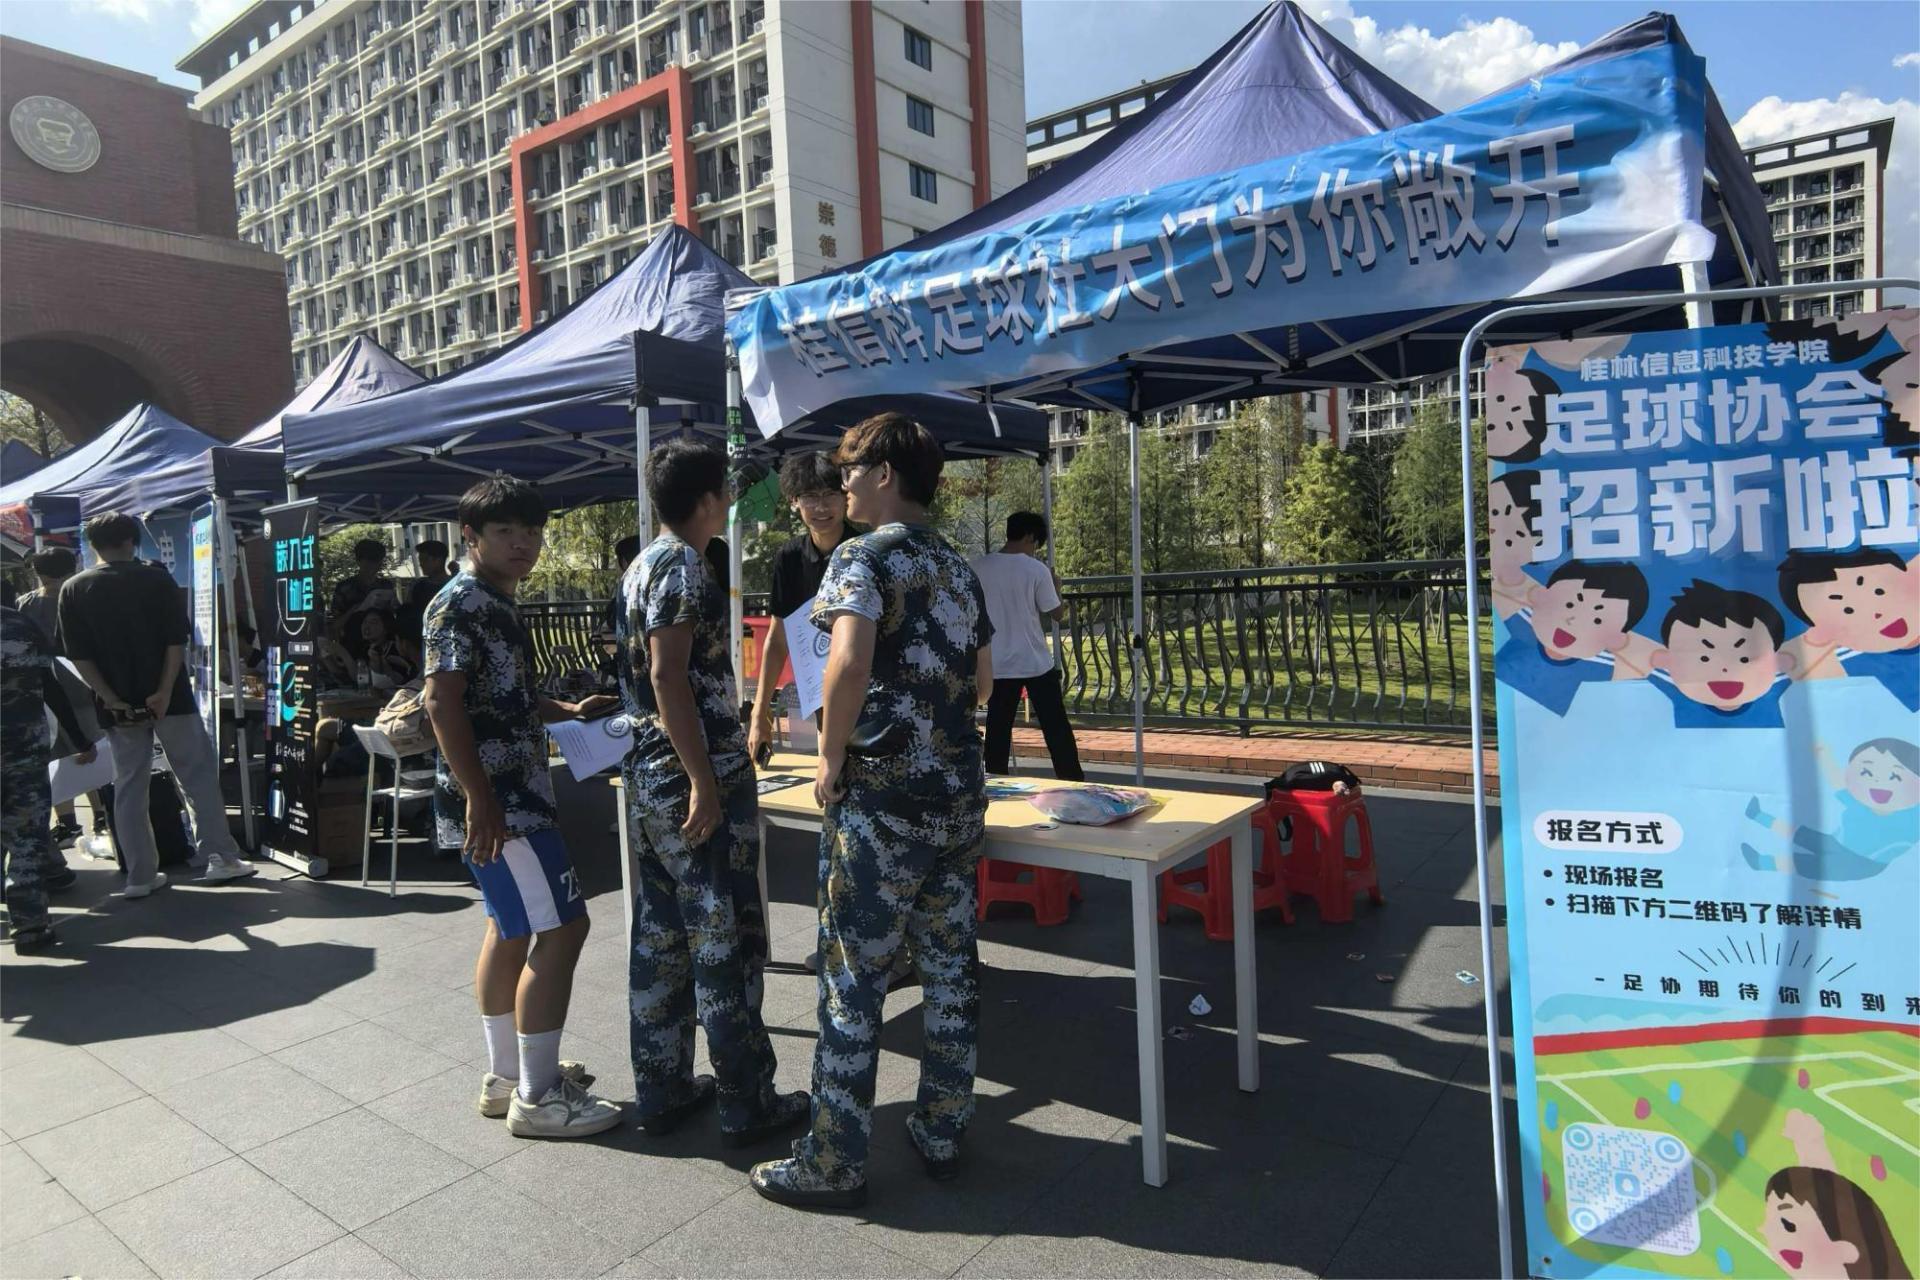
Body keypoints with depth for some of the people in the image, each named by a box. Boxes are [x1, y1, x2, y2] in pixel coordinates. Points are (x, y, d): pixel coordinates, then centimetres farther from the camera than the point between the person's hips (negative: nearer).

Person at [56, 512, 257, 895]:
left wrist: (110, 698, -5)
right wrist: (164, 692, -12)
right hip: (168, 699, -2)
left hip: (119, 706, 2)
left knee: (129, 788, 8)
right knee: (198, 776, 6)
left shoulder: (73, 590, 3)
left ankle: (140, 876, 11)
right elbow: (177, 640, -10)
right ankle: (219, 858, 3)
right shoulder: (157, 579, -3)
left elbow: (78, 655, -3)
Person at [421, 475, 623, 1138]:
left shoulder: (499, 604, 15)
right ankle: (537, 1096, 3)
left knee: (511, 929, 15)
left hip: (517, 793, 10)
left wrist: (569, 711, 11)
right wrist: (479, 801, -24)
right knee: (561, 926, -8)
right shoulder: (458, 603, -13)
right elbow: (442, 701, -21)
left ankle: (506, 1075, 28)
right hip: (497, 799, -10)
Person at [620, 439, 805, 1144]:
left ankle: (661, 1089, 25)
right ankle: (747, 1104, 11)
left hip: (648, 777, 10)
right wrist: (705, 782, -22)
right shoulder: (683, 565, -14)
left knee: (659, 939, 14)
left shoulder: (642, 565, 15)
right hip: (698, 781, -9)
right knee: (724, 945, 0)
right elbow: (669, 675, -22)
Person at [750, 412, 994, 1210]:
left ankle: (833, 1163, 14)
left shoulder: (863, 555, -9)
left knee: (853, 978, 3)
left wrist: (832, 757, -13)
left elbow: (850, 662, -24)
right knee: (950, 967, 14)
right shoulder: (958, 569, 14)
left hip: (880, 795, -7)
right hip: (958, 793, 8)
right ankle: (942, 1134, 27)